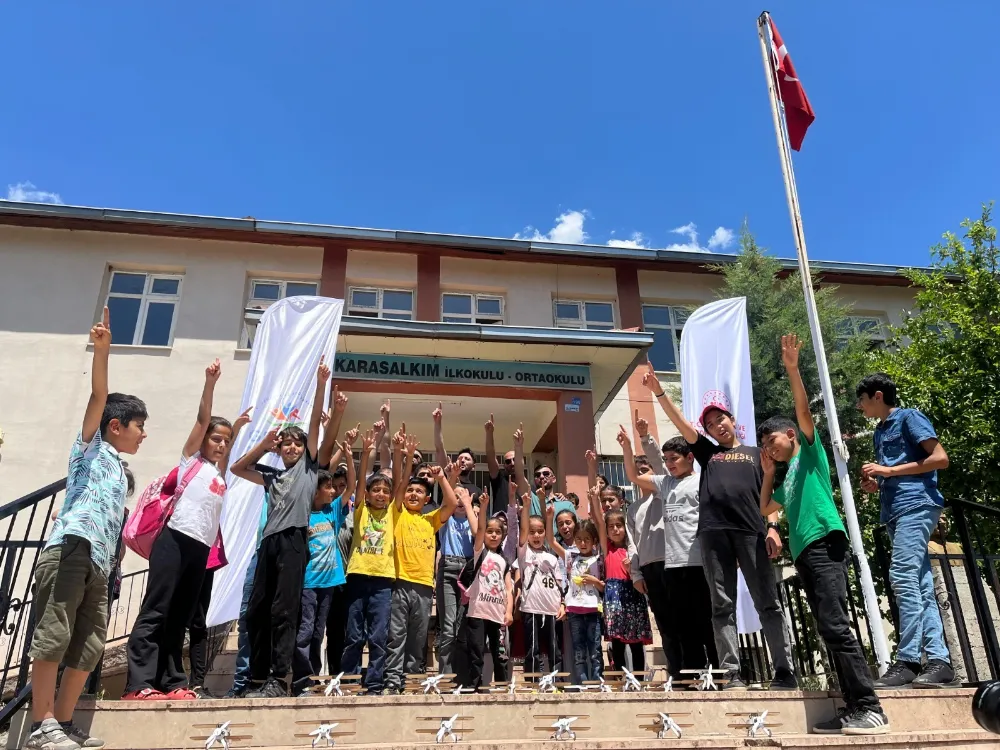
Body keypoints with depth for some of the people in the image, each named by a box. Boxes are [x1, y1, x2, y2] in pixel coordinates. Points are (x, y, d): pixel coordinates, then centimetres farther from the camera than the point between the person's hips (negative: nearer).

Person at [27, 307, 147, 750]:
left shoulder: (118, 470, 29)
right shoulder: (92, 446, 11)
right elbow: (98, 396, -4)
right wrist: (102, 349, -17)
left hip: (98, 563, 8)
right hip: (70, 549, -8)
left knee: (89, 646, 4)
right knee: (53, 635, -9)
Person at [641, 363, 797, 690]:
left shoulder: (755, 453, 21)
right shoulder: (707, 453, 22)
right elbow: (680, 422, 13)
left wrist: (773, 527, -1)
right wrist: (658, 391, 3)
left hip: (751, 531, -1)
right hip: (713, 531, 1)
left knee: (767, 602, -2)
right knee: (723, 606, -1)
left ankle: (784, 671, 1)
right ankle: (732, 673, 1)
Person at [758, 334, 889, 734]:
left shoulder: (810, 451, 8)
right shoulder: (788, 479, 27)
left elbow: (803, 410, -6)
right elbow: (765, 508, 36)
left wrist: (792, 368, -14)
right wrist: (768, 472, 29)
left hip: (825, 545, -9)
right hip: (805, 554, 9)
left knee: (835, 626, -16)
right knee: (830, 631, 5)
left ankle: (871, 709, -15)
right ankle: (854, 709, 6)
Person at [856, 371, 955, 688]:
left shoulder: (909, 417, 0)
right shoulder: (880, 432, 24)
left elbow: (940, 458, -10)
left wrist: (889, 470, -11)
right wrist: (874, 484, 9)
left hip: (917, 504, -9)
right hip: (895, 510, 9)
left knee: (902, 577, -17)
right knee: (920, 586, 3)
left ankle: (908, 661, -16)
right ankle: (939, 661, 2)